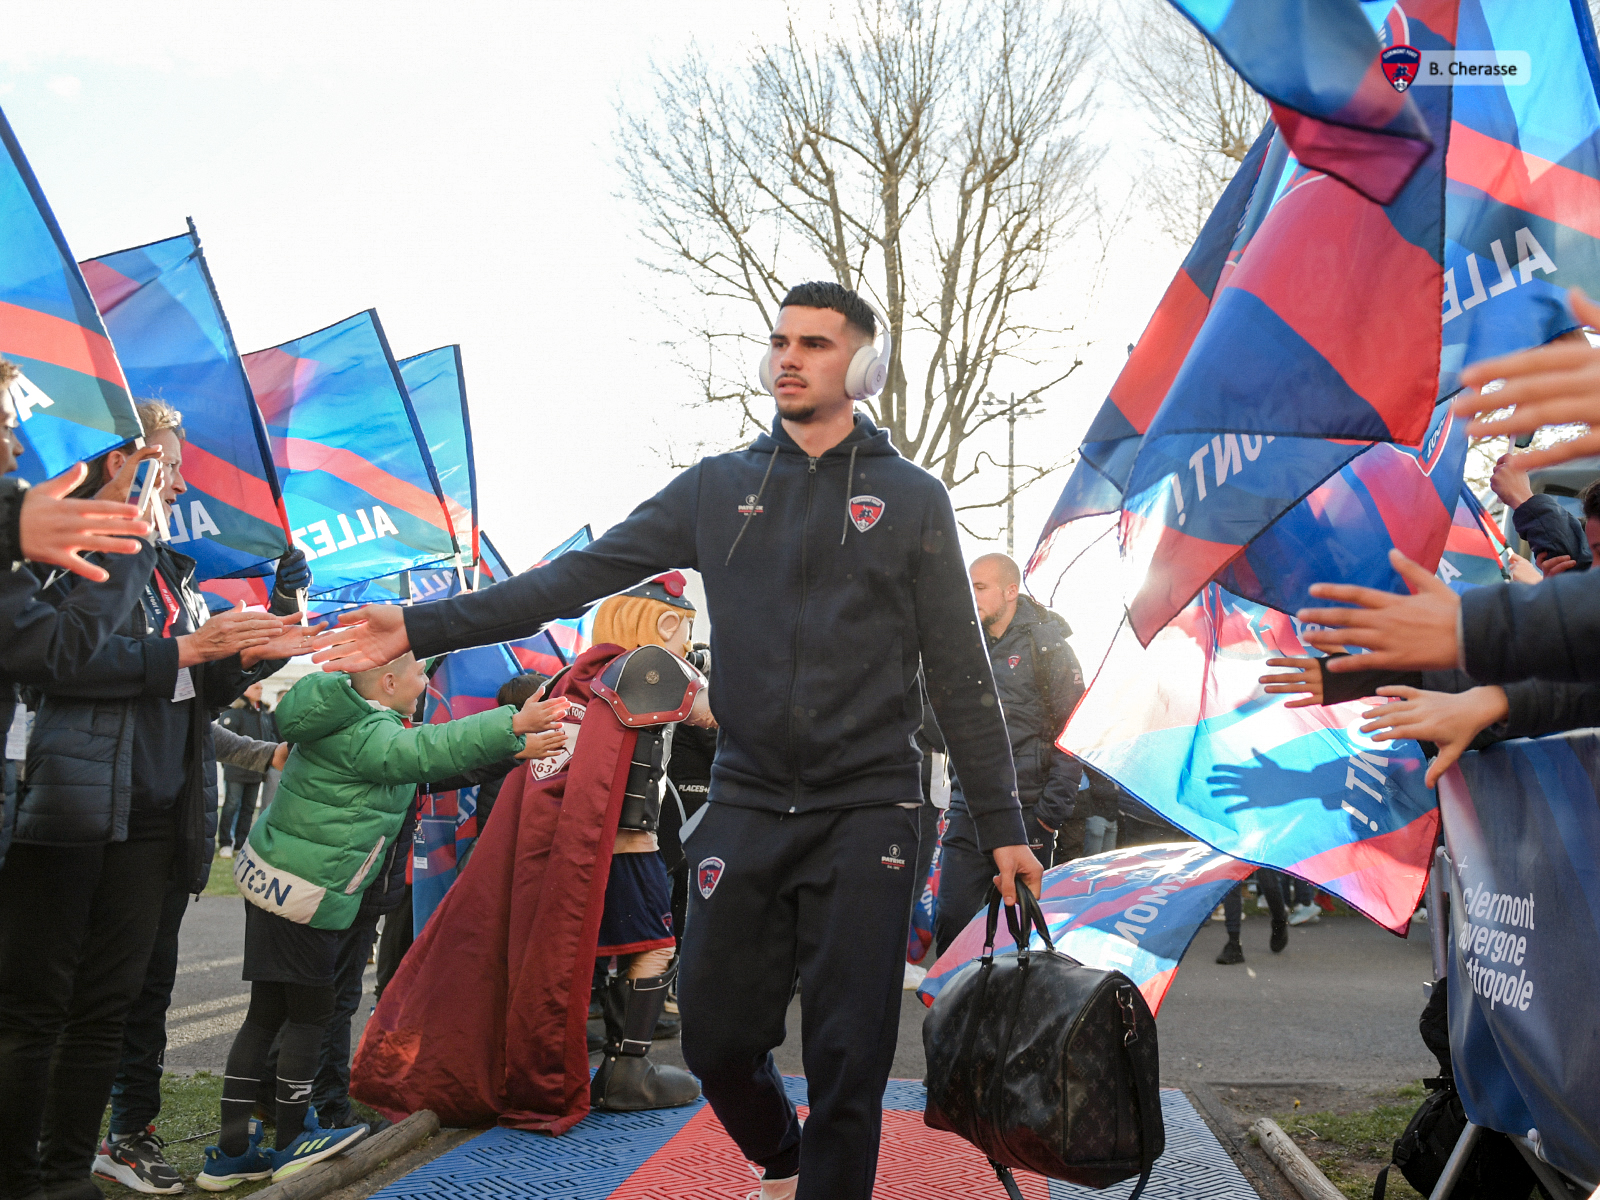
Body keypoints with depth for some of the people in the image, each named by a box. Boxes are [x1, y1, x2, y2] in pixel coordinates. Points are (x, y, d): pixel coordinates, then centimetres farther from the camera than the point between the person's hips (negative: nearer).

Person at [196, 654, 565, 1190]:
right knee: (309, 1014, 4)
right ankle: (291, 1142, 18)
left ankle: (232, 1151, 17)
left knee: (266, 1014, 12)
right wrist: (514, 723, -43)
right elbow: (434, 749, -37)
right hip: (306, 896, -10)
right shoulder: (369, 737, -20)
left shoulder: (347, 715, 8)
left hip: (266, 876, 10)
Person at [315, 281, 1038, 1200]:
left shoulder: (913, 500, 2)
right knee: (717, 1035, 9)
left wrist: (1002, 823, -1)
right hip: (748, 805, 3)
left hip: (867, 812, -2)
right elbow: (582, 575, 3)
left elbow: (960, 672, 2)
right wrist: (423, 628, -4)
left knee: (848, 1055, -2)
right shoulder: (718, 487, 8)